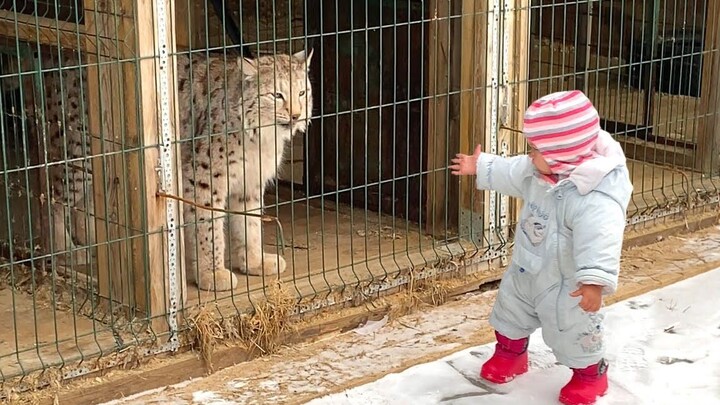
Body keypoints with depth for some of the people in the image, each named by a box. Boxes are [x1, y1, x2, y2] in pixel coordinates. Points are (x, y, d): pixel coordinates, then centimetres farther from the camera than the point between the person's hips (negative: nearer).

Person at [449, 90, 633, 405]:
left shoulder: (595, 198, -39)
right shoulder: (539, 171, -10)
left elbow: (600, 240, -46)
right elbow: (512, 173, 11)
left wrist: (595, 280, -55)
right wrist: (481, 167, 23)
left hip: (566, 281, -8)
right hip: (525, 269, 8)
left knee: (571, 330, 9)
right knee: (511, 308, 26)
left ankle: (590, 374, 36)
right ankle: (510, 353, 51)